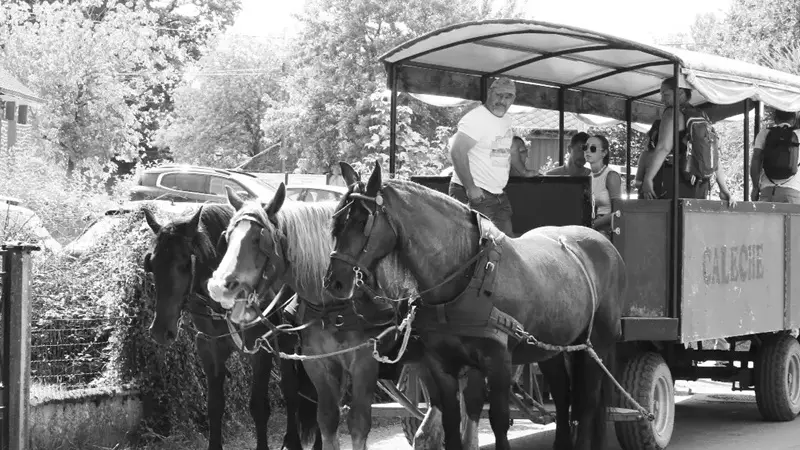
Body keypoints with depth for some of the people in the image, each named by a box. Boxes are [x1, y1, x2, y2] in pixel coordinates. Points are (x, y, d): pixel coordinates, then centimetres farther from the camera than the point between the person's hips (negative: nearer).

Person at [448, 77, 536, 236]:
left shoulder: (506, 120, 13)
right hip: (476, 194, -9)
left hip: (498, 193, 9)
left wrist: (524, 171, 43)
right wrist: (471, 188, -25)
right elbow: (457, 151, -24)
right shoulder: (476, 118, -16)